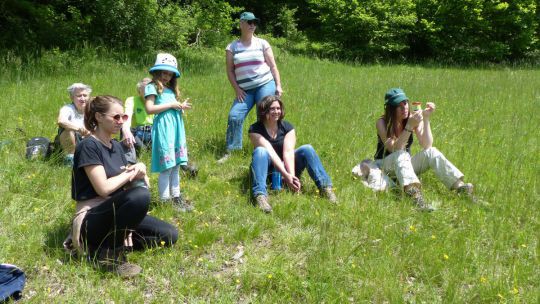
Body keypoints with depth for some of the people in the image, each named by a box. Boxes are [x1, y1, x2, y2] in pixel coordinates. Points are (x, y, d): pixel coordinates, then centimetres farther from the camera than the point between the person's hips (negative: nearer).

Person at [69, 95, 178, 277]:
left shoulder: (116, 146, 13)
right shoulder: (89, 146, -12)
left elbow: (126, 183, 16)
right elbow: (104, 188, -20)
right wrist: (131, 173, -6)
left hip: (115, 214, 8)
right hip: (92, 219, -8)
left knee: (170, 235, -4)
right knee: (140, 195, -35)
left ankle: (111, 241, 1)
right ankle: (109, 253, -17)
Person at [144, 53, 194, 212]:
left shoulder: (171, 89, 21)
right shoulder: (153, 87, -3)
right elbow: (149, 108, -15)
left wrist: (181, 106, 6)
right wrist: (171, 105, -13)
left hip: (176, 128, 8)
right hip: (163, 128, -8)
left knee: (175, 165, 11)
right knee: (166, 167, -7)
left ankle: (176, 197, 18)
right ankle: (165, 200, 0)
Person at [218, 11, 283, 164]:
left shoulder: (262, 43, 4)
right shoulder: (232, 47, 6)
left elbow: (273, 66, 4)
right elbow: (230, 70, 7)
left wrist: (278, 86, -4)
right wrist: (237, 89, -4)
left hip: (265, 85, -1)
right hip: (245, 90, 1)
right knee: (234, 116, -11)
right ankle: (229, 152, -3)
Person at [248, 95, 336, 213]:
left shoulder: (287, 127, -4)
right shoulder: (255, 130, -12)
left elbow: (288, 152, -20)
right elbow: (270, 153, -26)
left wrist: (292, 175, -35)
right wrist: (286, 175, -37)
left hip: (286, 167, 2)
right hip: (267, 170, -2)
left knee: (307, 149, -21)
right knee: (260, 151, -34)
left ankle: (325, 187, -33)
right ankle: (260, 195, -51)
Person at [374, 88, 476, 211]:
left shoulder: (413, 117, -6)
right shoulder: (382, 122, -15)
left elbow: (427, 146, -17)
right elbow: (394, 150, -28)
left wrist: (426, 119, -24)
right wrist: (409, 126, -36)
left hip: (406, 164, 4)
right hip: (385, 165, -4)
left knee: (431, 152, -22)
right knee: (401, 155, -36)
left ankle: (460, 187, -34)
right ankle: (415, 195, -60)